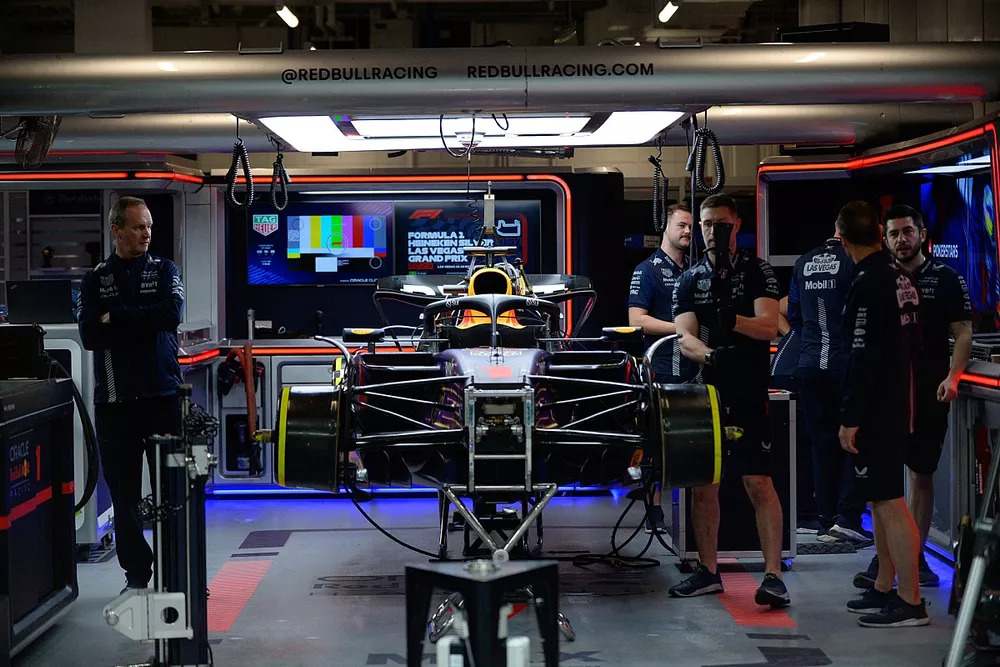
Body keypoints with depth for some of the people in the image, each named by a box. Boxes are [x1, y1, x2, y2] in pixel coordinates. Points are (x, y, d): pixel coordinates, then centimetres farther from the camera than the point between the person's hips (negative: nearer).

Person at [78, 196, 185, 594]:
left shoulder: (164, 271, 9)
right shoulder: (95, 280, 9)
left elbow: (171, 314, -11)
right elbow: (90, 336, -5)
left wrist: (116, 319, -7)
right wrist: (143, 322, -10)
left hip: (163, 395, -1)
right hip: (114, 400, 1)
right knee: (123, 493, 3)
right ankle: (136, 573, 13)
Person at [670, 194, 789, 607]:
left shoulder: (757, 271, 2)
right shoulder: (690, 279, 10)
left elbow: (769, 327, -10)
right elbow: (685, 337, -3)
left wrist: (733, 320, -30)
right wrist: (709, 354, -26)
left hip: (749, 394, -4)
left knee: (759, 484, -10)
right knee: (703, 485, 8)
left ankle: (773, 575, -10)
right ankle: (708, 572, 18)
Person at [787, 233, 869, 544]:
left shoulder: (802, 264, 10)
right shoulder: (854, 260, -7)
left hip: (810, 364, 5)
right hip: (846, 363, -5)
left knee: (822, 442, 9)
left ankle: (826, 521, 11)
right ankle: (847, 516, -7)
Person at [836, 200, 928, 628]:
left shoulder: (868, 284, -18)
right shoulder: (901, 278, 10)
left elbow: (863, 357, -21)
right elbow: (912, 343, 18)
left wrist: (850, 417, -19)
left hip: (874, 411, -10)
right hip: (898, 405, 10)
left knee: (888, 501, -7)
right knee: (881, 499, 16)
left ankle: (911, 602, -5)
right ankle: (884, 589, 24)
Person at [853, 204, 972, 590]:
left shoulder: (944, 278, 1)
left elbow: (963, 333, -2)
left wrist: (952, 377, -16)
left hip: (929, 394, -1)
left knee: (922, 474, 7)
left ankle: (915, 557, 16)